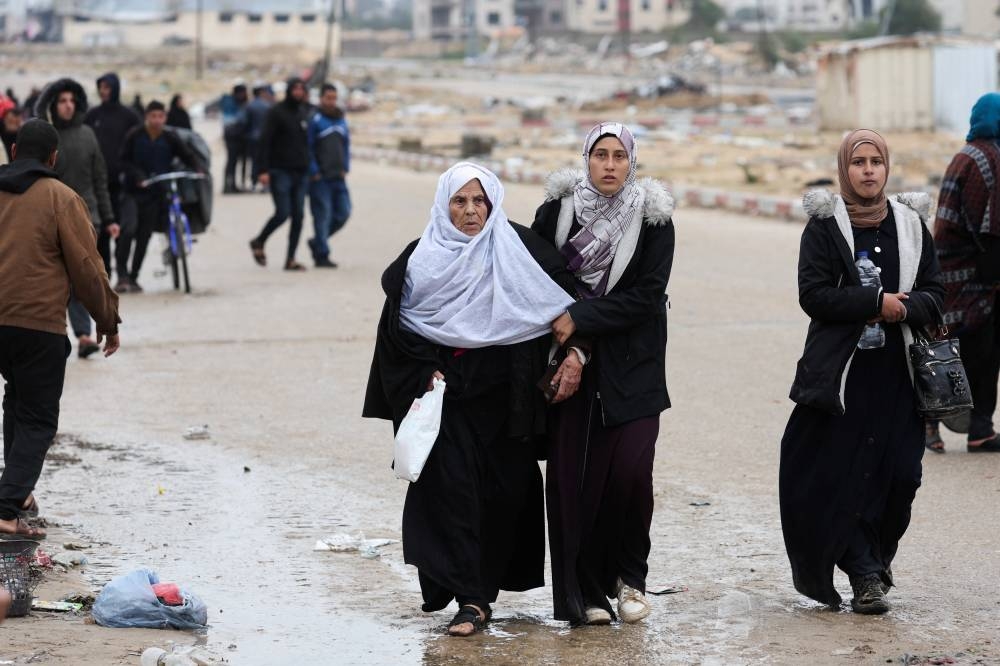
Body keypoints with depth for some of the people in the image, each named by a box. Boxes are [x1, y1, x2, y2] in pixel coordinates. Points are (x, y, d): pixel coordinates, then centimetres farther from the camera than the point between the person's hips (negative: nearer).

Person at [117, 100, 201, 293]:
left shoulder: (170, 138, -2)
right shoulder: (134, 136, -6)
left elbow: (188, 157, 3)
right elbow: (125, 161, -5)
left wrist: (199, 169, -16)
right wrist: (138, 177, -20)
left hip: (156, 192, 2)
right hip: (133, 190, -2)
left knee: (144, 236, 5)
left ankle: (133, 278, 17)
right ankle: (122, 275, -11)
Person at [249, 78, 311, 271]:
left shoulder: (306, 112, 12)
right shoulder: (277, 112, -4)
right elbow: (265, 141, -8)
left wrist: (311, 167, 10)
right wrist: (263, 170, -16)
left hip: (301, 173, 5)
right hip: (280, 172, -5)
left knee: (298, 216, 1)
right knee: (282, 213, -10)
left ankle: (290, 259, 7)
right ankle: (258, 242, 15)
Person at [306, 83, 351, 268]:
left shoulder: (341, 120, 15)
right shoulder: (314, 120, -7)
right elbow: (308, 148, -10)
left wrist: (345, 168, 9)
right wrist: (314, 172, -13)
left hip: (338, 177, 7)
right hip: (320, 177, -7)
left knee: (343, 213, 4)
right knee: (323, 214, -6)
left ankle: (317, 241, 22)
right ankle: (322, 255, 1)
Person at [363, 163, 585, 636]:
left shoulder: (519, 249, -1)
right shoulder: (422, 259, 1)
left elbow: (566, 300, 0)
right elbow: (401, 326, 7)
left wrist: (575, 350, -10)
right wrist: (424, 372, -4)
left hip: (506, 392, 0)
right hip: (446, 389, 0)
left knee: (507, 489, 3)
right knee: (452, 486, -10)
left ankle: (487, 582, 20)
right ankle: (471, 598, -8)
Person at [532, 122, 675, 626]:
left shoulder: (653, 218, -4)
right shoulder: (557, 210, 0)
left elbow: (646, 296, -9)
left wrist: (578, 319, -15)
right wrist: (564, 349, -9)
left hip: (633, 365, -1)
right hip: (572, 361, 1)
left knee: (630, 470, -11)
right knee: (570, 475, -5)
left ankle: (629, 576, 11)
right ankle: (584, 591, 5)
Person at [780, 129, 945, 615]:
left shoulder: (911, 225, 10)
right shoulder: (824, 226, 0)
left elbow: (933, 295, 8)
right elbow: (813, 295, -10)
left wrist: (903, 309, -13)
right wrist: (876, 302, -17)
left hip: (898, 373, 3)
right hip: (841, 371, -3)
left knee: (900, 474, -3)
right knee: (840, 476, -7)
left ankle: (875, 560, 18)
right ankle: (866, 575, 2)